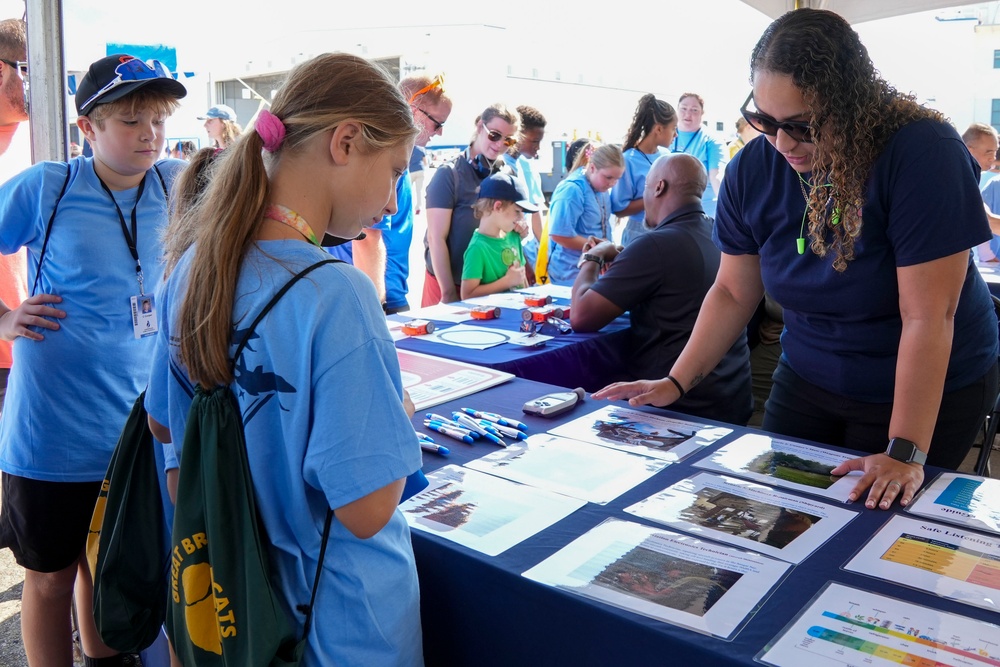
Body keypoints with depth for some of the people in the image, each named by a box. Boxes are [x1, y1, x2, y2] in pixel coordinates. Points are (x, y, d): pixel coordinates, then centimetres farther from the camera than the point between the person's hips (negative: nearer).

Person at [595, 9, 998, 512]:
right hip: (806, 383, 4)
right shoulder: (754, 168, -11)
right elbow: (733, 292, -2)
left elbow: (927, 318, -27)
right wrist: (675, 382, -10)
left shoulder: (922, 153, -25)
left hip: (927, 391, -4)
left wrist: (905, 453, -28)